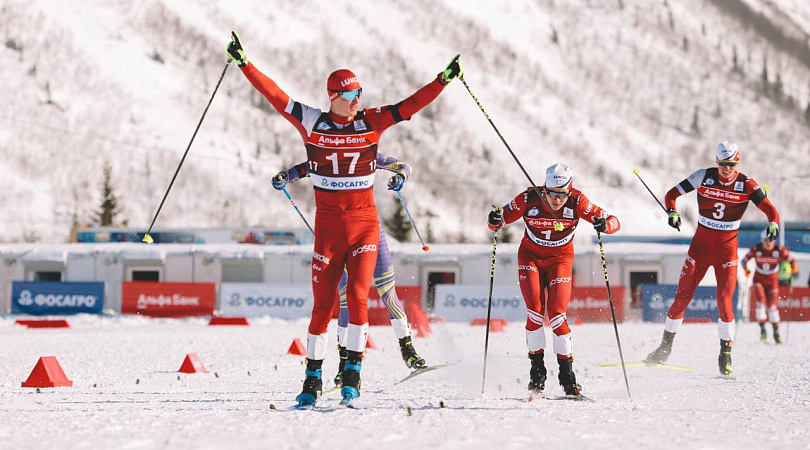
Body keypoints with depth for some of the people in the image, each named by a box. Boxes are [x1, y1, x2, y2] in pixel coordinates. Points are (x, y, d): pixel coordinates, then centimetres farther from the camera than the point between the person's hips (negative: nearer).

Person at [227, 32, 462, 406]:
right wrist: (244, 64, -6)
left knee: (357, 294, -13)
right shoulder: (311, 122, -1)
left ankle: (353, 371, -3)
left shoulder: (371, 122, 3)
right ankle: (313, 378, 12)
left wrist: (443, 80, -8)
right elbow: (275, 95, -1)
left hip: (365, 223, 0)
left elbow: (409, 106, 0)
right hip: (328, 224, 0)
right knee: (323, 303, 0)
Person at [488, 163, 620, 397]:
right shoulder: (529, 199, -21)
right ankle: (537, 369, -1)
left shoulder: (576, 202, -22)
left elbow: (613, 221, -20)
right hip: (531, 257, 0)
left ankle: (567, 371, -3)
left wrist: (604, 224, -43)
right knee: (535, 312, -15)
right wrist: (495, 221, -33)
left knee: (556, 315, -14)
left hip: (560, 259, 0)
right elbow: (501, 218, -10)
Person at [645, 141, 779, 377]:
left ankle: (726, 355, -3)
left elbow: (769, 209, -10)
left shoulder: (746, 185, -7)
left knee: (724, 300, -13)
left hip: (727, 247, -1)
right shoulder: (704, 177, -5)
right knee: (682, 296, 0)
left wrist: (773, 224, -32)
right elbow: (672, 194, 0)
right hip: (701, 243, 1)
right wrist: (672, 212, -20)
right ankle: (665, 347, 15)